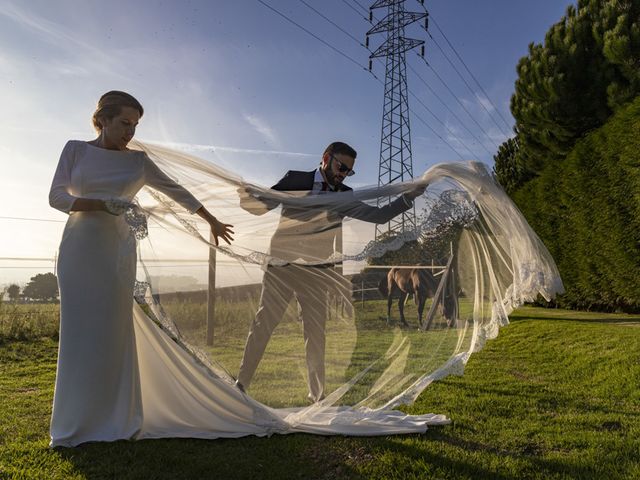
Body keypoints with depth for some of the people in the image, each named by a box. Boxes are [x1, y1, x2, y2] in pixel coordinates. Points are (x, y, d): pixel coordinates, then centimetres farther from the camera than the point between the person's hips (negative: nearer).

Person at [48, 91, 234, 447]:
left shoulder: (138, 161, 6)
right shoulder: (76, 149, 5)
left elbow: (176, 191, 13)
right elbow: (56, 196, 0)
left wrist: (213, 221, 16)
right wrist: (101, 204, -17)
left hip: (117, 250, 0)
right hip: (79, 247, 0)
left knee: (114, 330, -2)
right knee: (78, 330, 0)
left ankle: (115, 420, 7)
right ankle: (76, 422, 10)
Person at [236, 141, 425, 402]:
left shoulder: (344, 197, 6)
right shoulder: (295, 180, -3)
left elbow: (379, 215, 4)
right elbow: (259, 206, -4)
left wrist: (409, 197, -7)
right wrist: (245, 193, -26)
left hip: (315, 273, 3)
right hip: (282, 266, -2)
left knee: (316, 333, 5)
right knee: (263, 324, -1)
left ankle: (317, 394, 18)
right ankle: (241, 384, 12)